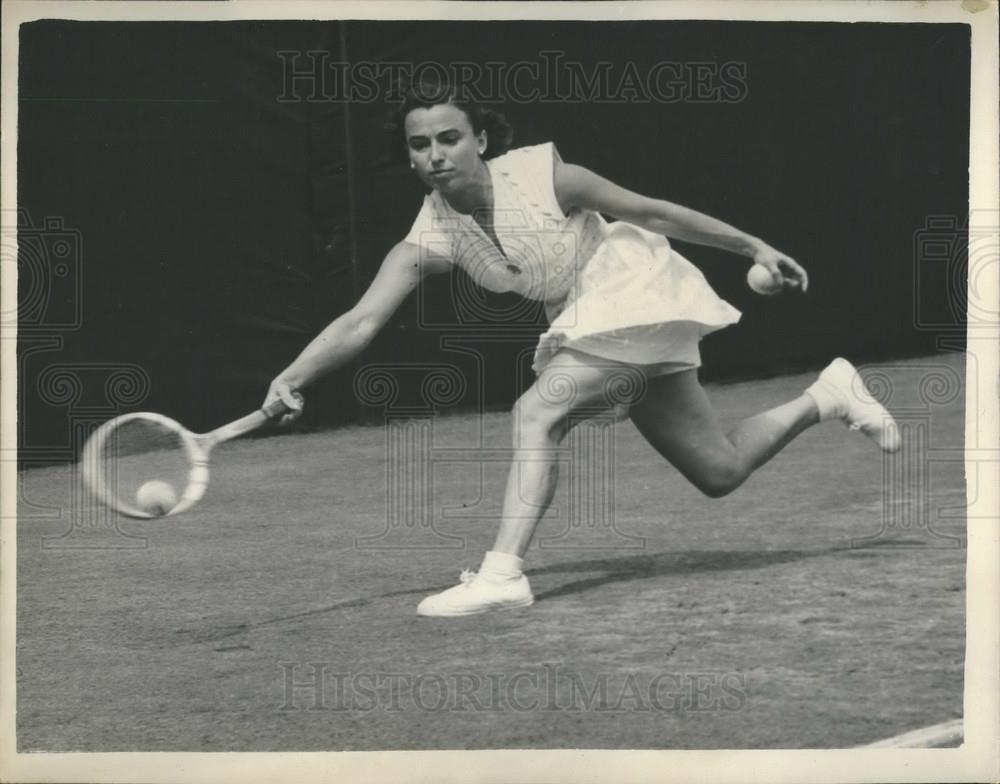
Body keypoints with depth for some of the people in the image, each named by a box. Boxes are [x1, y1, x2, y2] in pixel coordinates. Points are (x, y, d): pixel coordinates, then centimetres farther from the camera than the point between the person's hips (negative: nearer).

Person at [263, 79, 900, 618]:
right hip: (582, 323, 6)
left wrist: (753, 246, -4)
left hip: (635, 291, -6)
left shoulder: (544, 177, -24)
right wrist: (293, 377, -35)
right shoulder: (429, 240, -13)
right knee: (720, 474, 12)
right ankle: (828, 397, 35)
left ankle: (503, 572, -29)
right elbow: (360, 323, -19)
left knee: (537, 411, -28)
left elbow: (649, 212, -12)